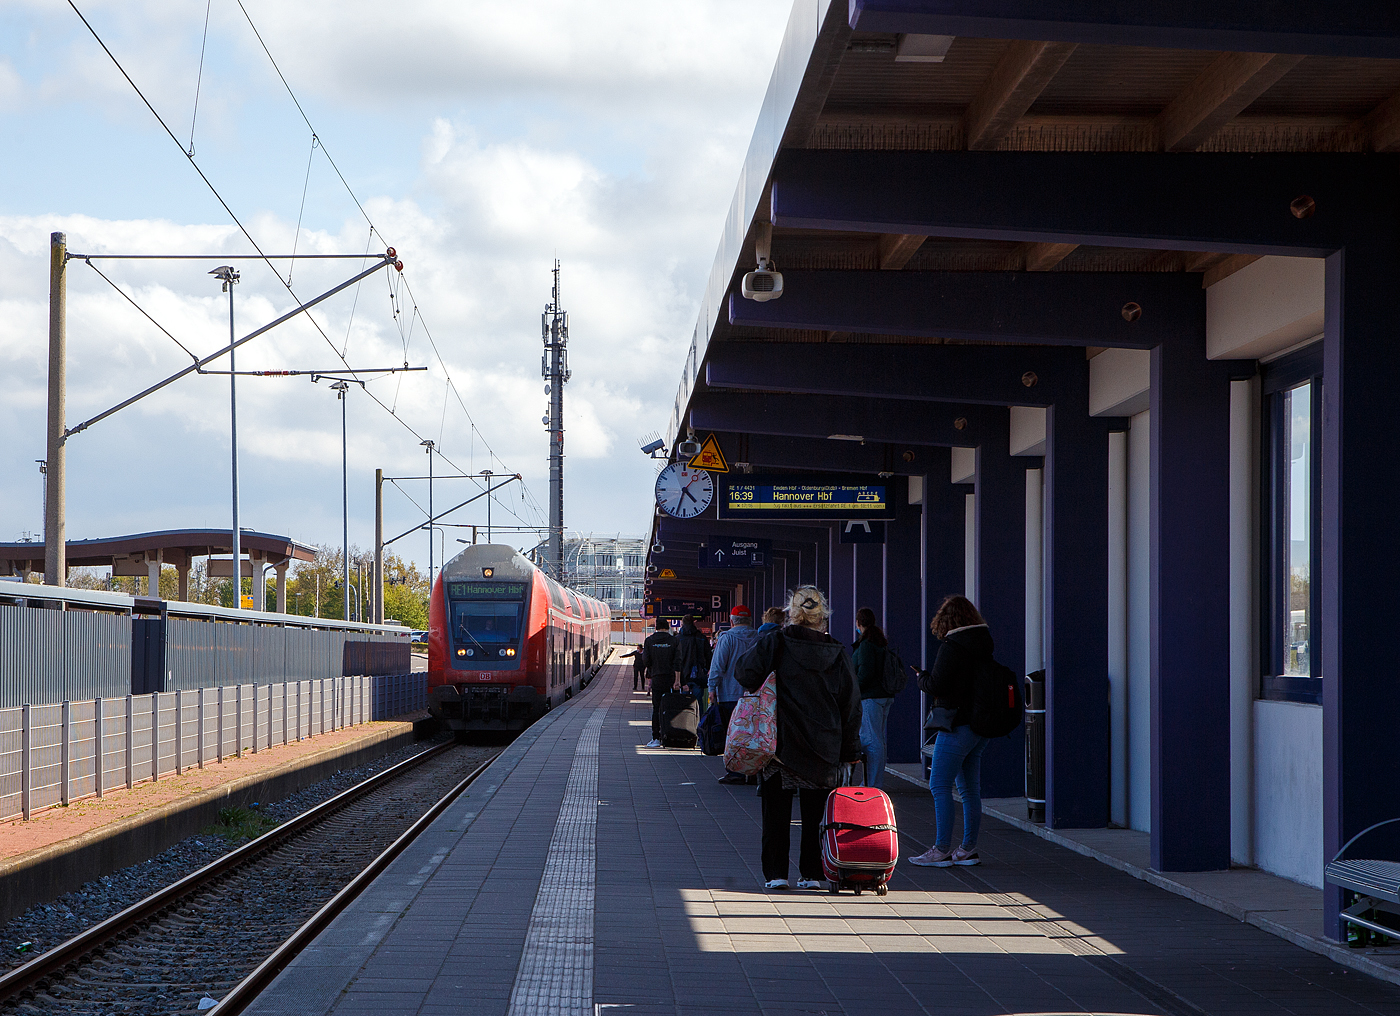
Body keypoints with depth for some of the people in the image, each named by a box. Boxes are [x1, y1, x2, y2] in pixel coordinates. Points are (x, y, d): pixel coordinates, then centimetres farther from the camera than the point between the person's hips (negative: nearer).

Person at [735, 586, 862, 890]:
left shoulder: (774, 643, -7)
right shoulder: (837, 653, 1)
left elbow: (745, 674, -14)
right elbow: (851, 705, 5)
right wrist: (850, 749, 11)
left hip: (779, 743, -2)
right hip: (824, 750, 2)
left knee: (777, 810, 6)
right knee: (815, 812, 10)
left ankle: (775, 873, 5)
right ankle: (811, 873, 12)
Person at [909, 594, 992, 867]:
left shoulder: (951, 647, -14)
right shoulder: (984, 645, 11)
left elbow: (936, 685, -16)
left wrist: (922, 677, 5)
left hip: (958, 726, -8)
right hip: (981, 725, 8)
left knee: (939, 786, -4)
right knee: (970, 789, 11)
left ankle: (942, 849, -7)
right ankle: (968, 849, 14)